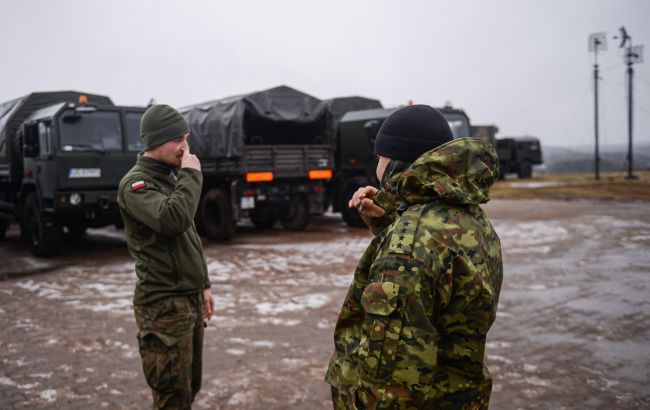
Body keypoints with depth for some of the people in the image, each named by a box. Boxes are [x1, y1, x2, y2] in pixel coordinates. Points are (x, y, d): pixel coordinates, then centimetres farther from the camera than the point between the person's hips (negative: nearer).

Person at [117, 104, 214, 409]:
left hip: (190, 299, 9)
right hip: (164, 305, -9)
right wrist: (191, 174, -21)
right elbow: (173, 220, -34)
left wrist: (203, 284, 20)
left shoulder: (171, 177, 15)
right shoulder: (136, 183, -14)